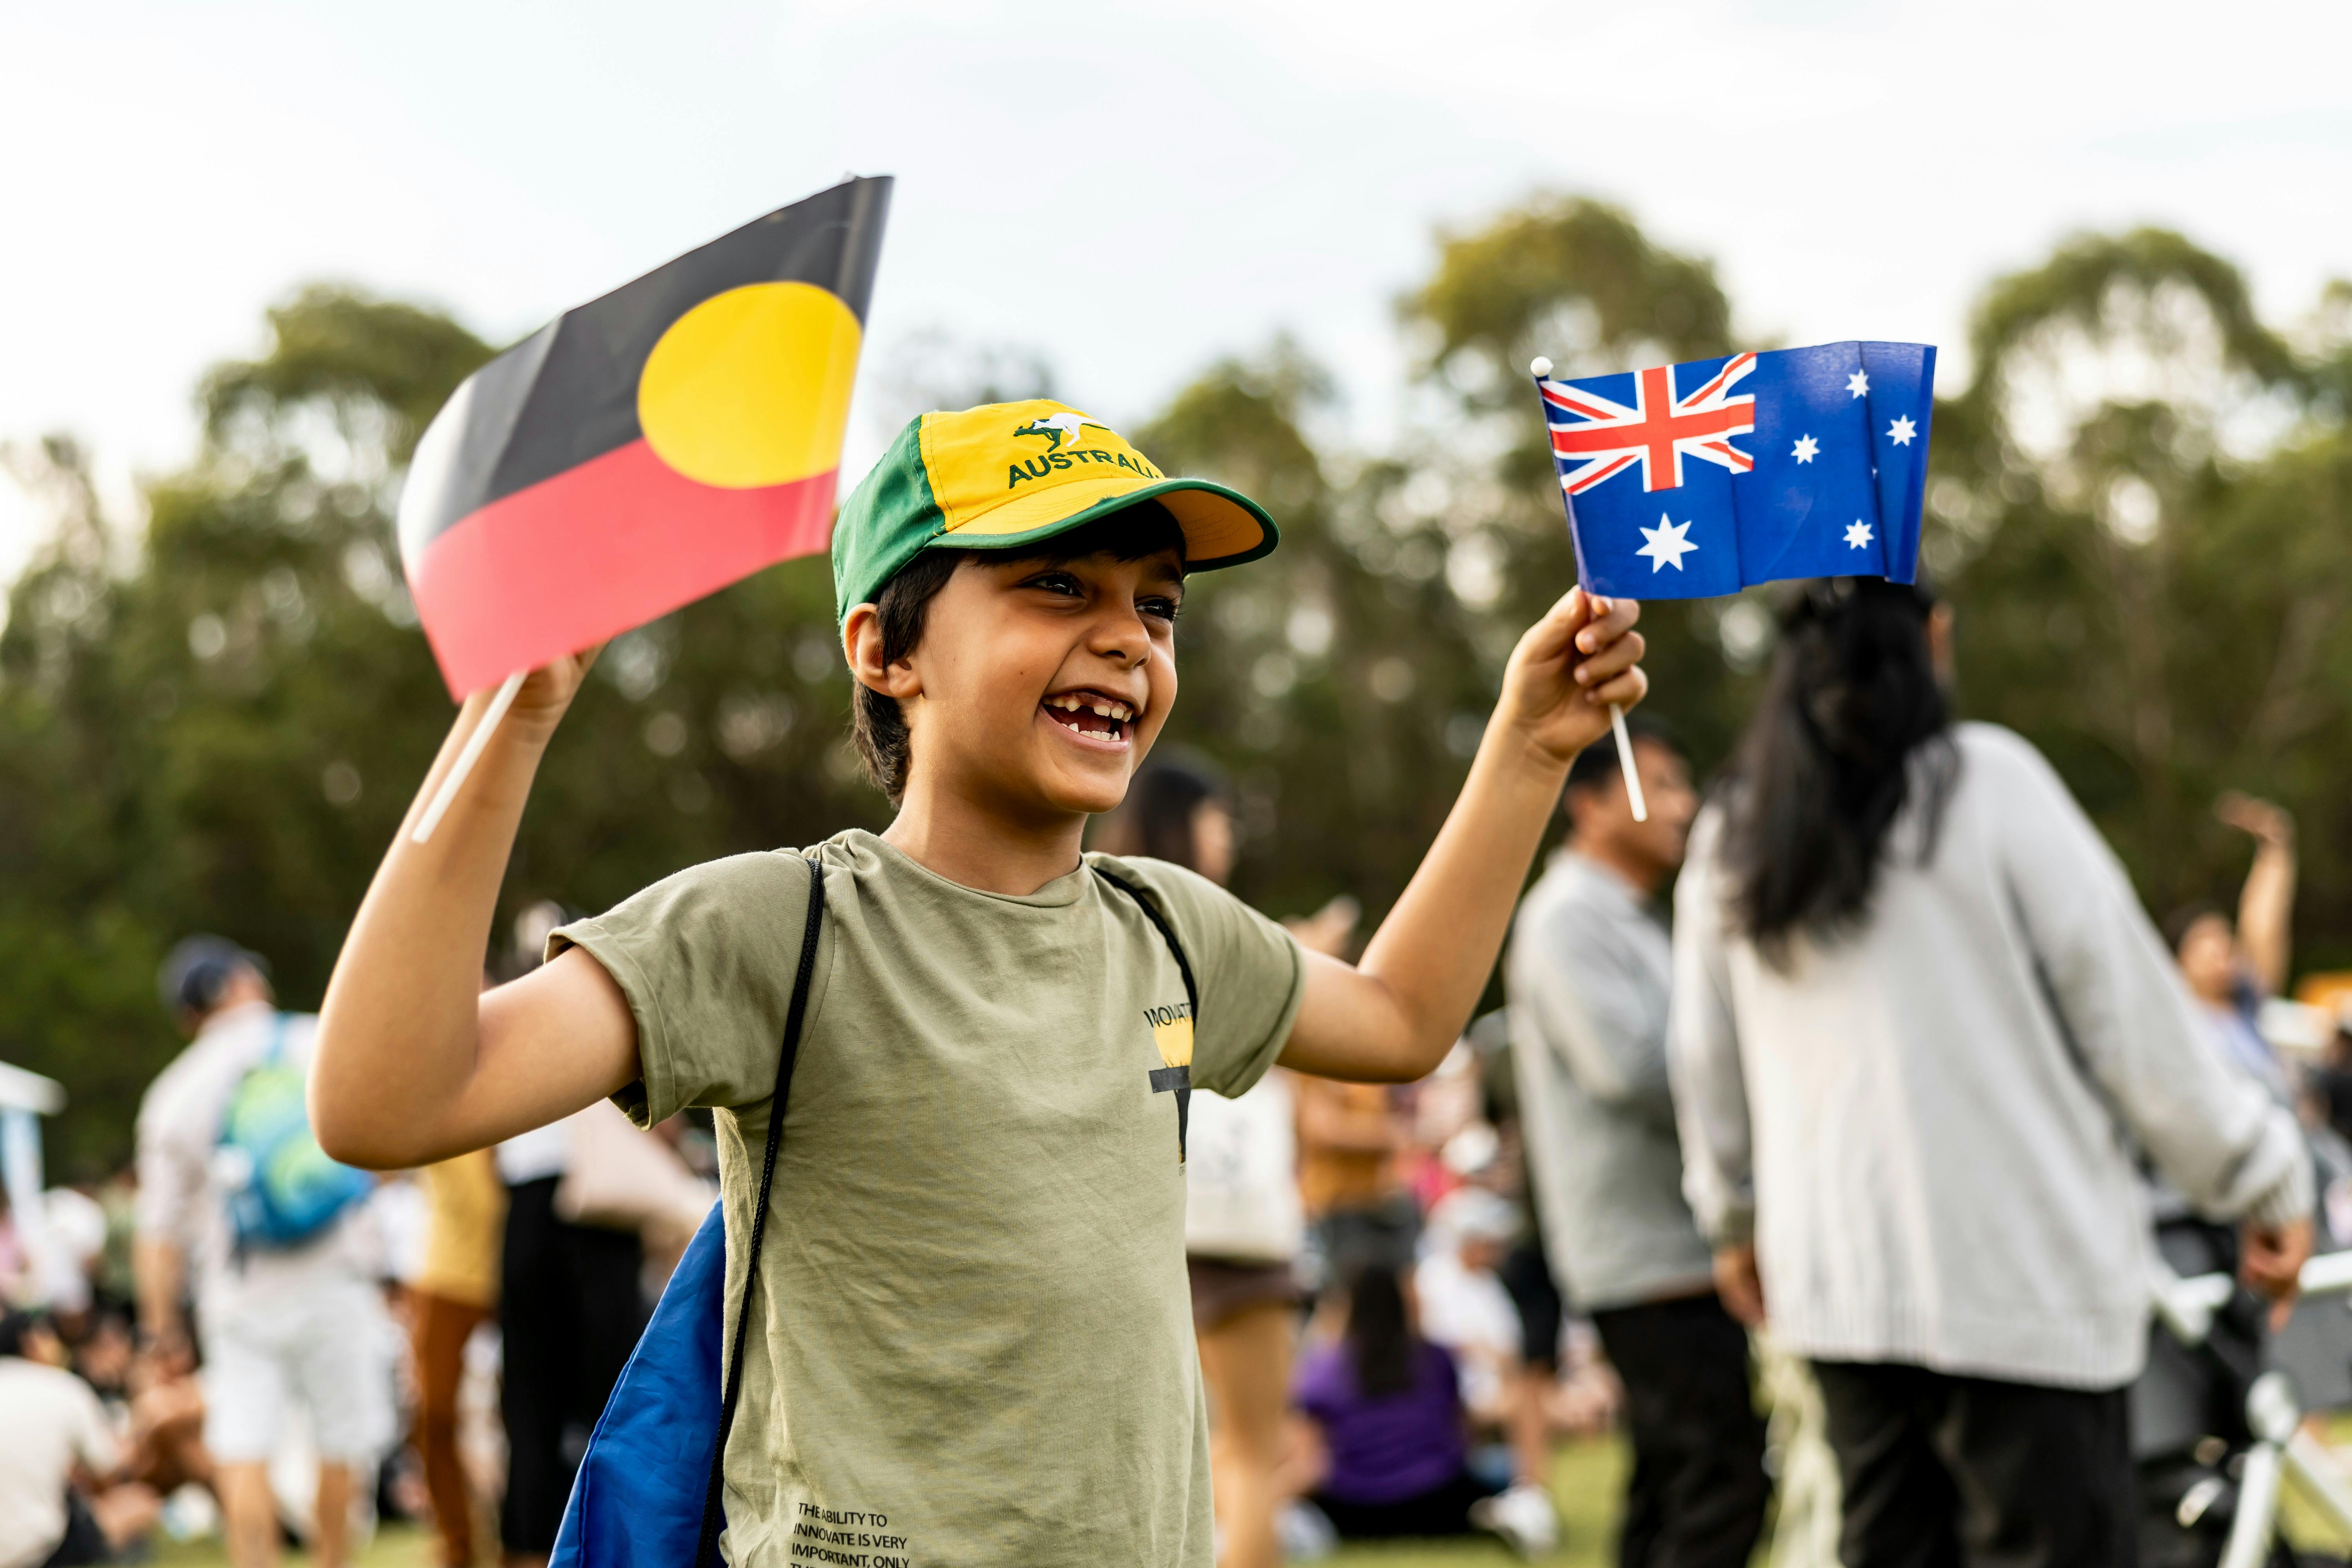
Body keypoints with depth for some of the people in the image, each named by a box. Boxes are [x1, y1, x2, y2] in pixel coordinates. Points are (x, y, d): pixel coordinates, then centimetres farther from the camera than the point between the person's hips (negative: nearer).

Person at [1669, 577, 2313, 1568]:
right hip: (2019, 1275, -6)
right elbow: (2125, 1000, -6)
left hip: (1837, 1285, 6)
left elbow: (1706, 1058, 18)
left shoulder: (1729, 836, 9)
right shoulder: (1986, 782, -7)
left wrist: (1734, 1217, 34)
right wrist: (2263, 1179, 3)